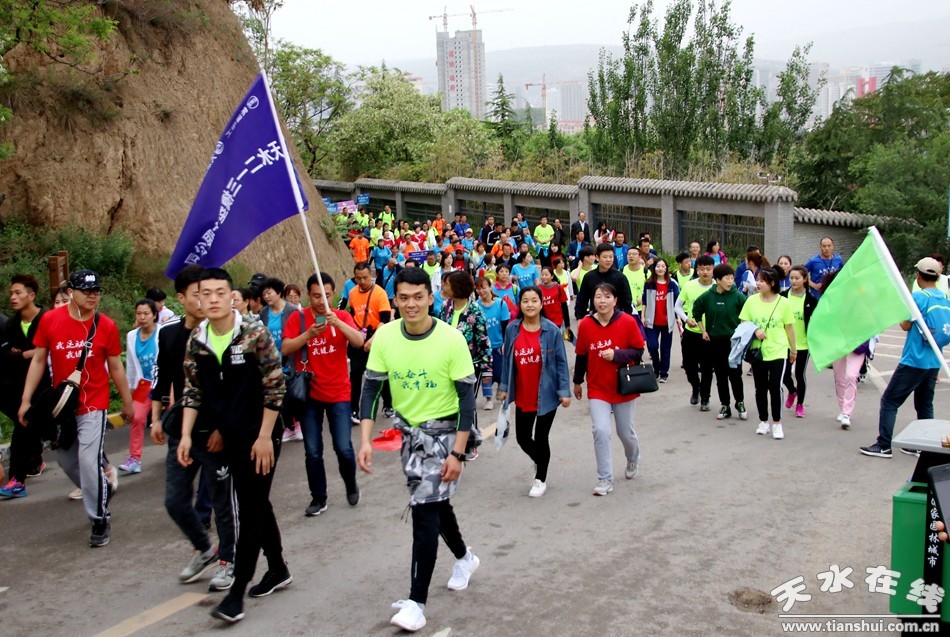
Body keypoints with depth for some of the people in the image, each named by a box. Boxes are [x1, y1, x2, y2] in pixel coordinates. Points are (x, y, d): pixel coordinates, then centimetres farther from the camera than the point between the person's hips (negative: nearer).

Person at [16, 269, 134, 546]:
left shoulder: (106, 326, -7)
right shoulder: (50, 320, -4)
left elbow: (115, 367, 2)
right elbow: (38, 360, 2)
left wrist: (127, 403, 8)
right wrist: (26, 400, -2)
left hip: (93, 405, -3)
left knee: (89, 461, -11)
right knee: (67, 461, 14)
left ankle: (100, 521, 5)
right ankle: (102, 490, 43)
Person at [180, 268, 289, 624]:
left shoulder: (255, 333, -15)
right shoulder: (196, 341, 1)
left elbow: (275, 387, -13)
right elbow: (193, 391, 7)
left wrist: (264, 437, -15)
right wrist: (186, 435, -2)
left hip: (260, 435, -6)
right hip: (230, 436, 6)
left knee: (250, 510, -4)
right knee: (256, 504, 17)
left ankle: (237, 593, 0)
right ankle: (278, 570, 32)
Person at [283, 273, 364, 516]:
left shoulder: (342, 316, -2)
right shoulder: (298, 317, -2)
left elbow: (359, 341, -18)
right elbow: (285, 349, -11)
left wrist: (337, 322, -32)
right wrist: (308, 334, -26)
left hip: (339, 393, -1)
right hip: (309, 394, 1)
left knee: (343, 448, -4)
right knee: (312, 452, 4)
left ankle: (351, 485, 25)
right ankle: (318, 499, 20)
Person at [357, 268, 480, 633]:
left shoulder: (451, 339, -20)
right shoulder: (385, 336, -10)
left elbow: (467, 398, -16)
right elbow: (371, 388, -4)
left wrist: (458, 453, -20)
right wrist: (366, 440, -14)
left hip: (442, 431, -5)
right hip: (408, 429, 5)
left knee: (424, 511, -12)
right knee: (436, 502, 20)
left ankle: (417, 602, -4)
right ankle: (464, 557, 47)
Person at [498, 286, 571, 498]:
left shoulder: (552, 330, -9)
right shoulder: (512, 330, -1)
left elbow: (561, 362, -6)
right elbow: (507, 360, 7)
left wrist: (564, 391, -9)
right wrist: (504, 387, 7)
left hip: (546, 395, -3)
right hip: (522, 396, 3)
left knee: (541, 438, 6)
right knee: (523, 438, 9)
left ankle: (540, 479, 27)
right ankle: (539, 461, 42)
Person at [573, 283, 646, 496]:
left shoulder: (628, 322, -12)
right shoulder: (585, 324, -7)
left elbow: (638, 352, -8)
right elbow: (581, 356, 4)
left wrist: (616, 355, -24)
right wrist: (577, 382, 12)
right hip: (597, 389, 0)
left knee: (626, 432, 13)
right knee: (601, 431, -12)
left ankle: (633, 460, 47)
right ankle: (605, 479, 1)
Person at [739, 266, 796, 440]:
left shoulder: (783, 302, -5)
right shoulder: (752, 300, -1)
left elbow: (789, 327, 3)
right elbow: (743, 323, 5)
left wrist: (793, 349, 9)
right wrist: (755, 330, -15)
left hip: (778, 352, -2)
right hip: (758, 352, 2)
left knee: (775, 387, -7)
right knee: (760, 388, 9)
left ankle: (777, 423, 8)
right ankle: (763, 422, 23)